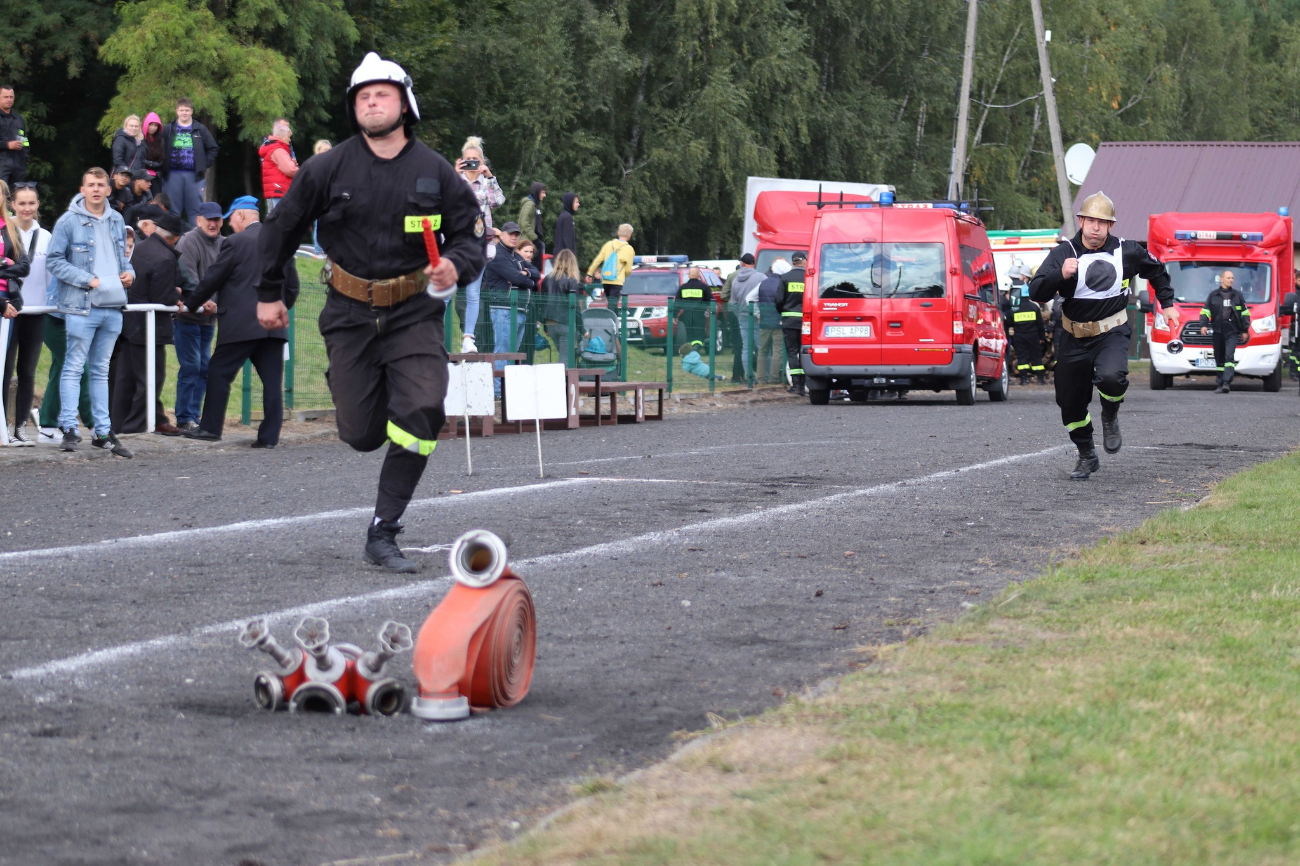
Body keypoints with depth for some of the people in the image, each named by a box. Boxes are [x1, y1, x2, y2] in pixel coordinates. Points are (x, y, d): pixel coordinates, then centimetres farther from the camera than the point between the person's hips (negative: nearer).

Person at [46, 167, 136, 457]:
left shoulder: (117, 221, 12)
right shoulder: (69, 221, -6)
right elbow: (54, 260, -8)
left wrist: (129, 272, 3)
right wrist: (87, 280, -14)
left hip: (112, 306, 6)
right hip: (81, 306, -6)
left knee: (101, 370, 12)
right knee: (74, 367, -5)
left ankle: (103, 432, 15)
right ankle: (68, 428, -2)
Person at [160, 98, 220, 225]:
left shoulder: (200, 130, 7)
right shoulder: (168, 130, 7)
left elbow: (213, 149, 11)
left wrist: (204, 165, 3)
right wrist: (164, 164, -1)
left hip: (194, 176, 0)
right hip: (173, 175, 0)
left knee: (195, 210, 2)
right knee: (172, 211, 2)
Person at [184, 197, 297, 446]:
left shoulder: (237, 242, -7)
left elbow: (212, 278, -2)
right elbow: (292, 285, 15)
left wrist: (191, 305, 10)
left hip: (241, 323, -6)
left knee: (219, 373, 5)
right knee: (272, 380, 4)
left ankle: (211, 428, 7)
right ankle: (270, 435, 1)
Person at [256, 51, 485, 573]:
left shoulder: (435, 172, -1)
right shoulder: (328, 170, -2)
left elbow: (471, 233, 7)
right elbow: (281, 227, 10)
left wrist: (457, 266, -15)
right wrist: (269, 293, 15)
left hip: (414, 313, 0)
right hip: (351, 314, 0)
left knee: (423, 413, -22)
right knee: (362, 436, 0)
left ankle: (383, 534, -12)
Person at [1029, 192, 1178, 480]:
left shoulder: (1126, 251, -1)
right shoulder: (1063, 253, -5)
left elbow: (1156, 271, 21)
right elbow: (1036, 292, -15)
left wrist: (1167, 303, 22)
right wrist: (1061, 275, -31)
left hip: (1112, 333, -2)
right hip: (1074, 337, 2)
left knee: (1111, 376, -33)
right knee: (1070, 402, 6)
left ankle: (1110, 416, 1)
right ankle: (1087, 457, 29)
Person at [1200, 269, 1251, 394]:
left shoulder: (1238, 295, 10)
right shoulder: (1213, 295, 10)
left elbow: (1245, 313, 14)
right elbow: (1205, 311, 11)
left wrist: (1245, 330, 11)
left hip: (1232, 332, -2)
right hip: (1218, 331, 2)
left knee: (1229, 356, -16)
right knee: (1219, 359, 5)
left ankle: (1226, 383, -25)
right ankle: (1220, 383, 13)